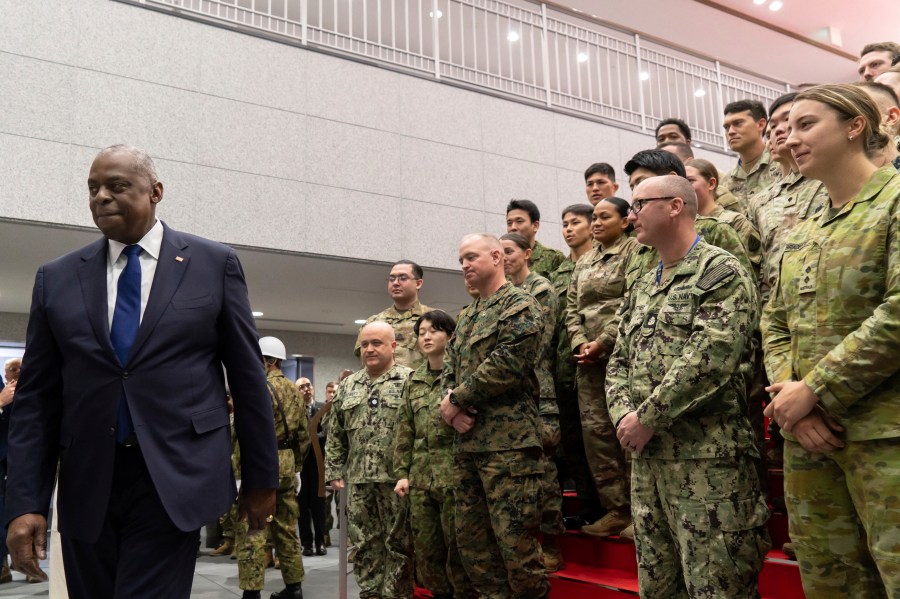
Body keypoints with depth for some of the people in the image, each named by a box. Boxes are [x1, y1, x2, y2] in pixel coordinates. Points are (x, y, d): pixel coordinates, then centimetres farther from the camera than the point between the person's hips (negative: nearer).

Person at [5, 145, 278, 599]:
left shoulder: (214, 263, 2)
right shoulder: (57, 278, 8)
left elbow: (247, 376, 3)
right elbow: (36, 397, 6)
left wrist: (261, 476, 5)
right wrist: (25, 501, -1)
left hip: (175, 479, -3)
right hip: (86, 485, 3)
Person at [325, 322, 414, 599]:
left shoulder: (410, 380, -2)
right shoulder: (348, 386, 15)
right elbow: (335, 435, 16)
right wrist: (334, 471, 10)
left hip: (397, 478, -5)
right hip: (359, 480, 5)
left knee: (398, 544, 2)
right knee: (364, 545, 10)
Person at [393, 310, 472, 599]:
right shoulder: (413, 381, 14)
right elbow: (404, 430, 13)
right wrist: (401, 472, 8)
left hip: (455, 474, -5)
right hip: (420, 477, 6)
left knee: (458, 549, 1)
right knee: (426, 551, 11)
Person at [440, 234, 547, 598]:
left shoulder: (520, 306, -5)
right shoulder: (466, 316, 20)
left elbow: (506, 364, -16)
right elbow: (448, 368, 17)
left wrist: (457, 400, -10)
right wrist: (450, 408, -3)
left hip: (507, 441, -8)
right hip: (467, 442, 9)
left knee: (515, 539, -6)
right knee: (471, 539, 12)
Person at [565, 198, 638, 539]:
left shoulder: (634, 251, 0)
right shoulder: (584, 262, 21)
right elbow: (572, 309, 16)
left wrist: (603, 342, -14)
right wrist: (580, 343, -1)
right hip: (588, 357, 7)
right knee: (595, 429, 4)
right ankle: (616, 509, 12)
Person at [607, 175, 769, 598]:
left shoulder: (721, 272, -6)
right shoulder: (641, 289, 20)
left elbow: (710, 357, -18)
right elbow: (619, 362, 17)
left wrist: (647, 418, -16)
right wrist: (624, 416, -2)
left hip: (707, 457, -8)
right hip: (646, 456, 8)